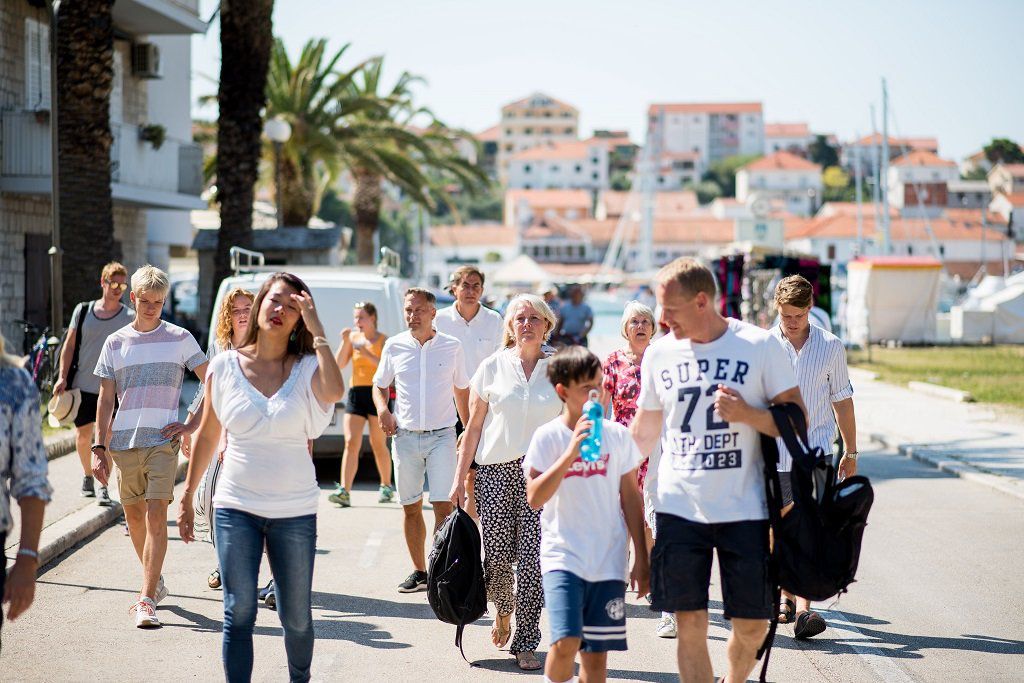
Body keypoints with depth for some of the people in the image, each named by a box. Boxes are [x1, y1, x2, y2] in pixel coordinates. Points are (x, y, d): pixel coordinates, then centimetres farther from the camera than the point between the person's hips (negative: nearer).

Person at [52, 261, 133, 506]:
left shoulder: (129, 318, -1)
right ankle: (87, 475, 34)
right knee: (83, 435, 12)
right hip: (82, 384, 2)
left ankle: (102, 485, 1)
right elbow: (69, 345, 8)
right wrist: (62, 377, 0)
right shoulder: (83, 310, 4)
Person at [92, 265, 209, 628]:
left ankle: (146, 599, -17)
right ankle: (155, 581, 33)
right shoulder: (115, 343, 9)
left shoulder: (180, 339, 2)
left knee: (156, 516, -13)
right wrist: (98, 449, 3)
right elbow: (105, 399, 9)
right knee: (134, 515, 12)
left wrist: (192, 425, -4)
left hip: (163, 440, -3)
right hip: (124, 441, 3)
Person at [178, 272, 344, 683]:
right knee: (239, 613, -1)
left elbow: (334, 391, -27)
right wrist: (187, 497, 12)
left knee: (297, 618, 9)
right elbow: (207, 436, 10)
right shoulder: (225, 366, 2)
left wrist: (317, 330, -21)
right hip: (236, 507, 0)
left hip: (294, 511, 0)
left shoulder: (306, 368, -3)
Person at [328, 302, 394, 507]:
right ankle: (344, 491, -16)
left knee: (378, 444, 4)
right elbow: (339, 364, 4)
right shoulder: (353, 337, 10)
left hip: (377, 392, -3)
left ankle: (386, 487, 23)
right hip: (356, 392, 3)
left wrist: (367, 354, -20)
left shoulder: (383, 340, -1)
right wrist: (345, 342, -7)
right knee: (351, 443, -8)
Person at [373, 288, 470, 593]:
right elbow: (380, 385, 15)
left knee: (443, 506, -12)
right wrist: (383, 410, -5)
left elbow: (462, 390, 13)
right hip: (405, 436, 2)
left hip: (442, 435, -2)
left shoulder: (451, 347, 2)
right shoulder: (394, 346, 4)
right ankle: (419, 571, 18)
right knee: (411, 508, 7)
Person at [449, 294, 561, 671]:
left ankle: (525, 643, 2)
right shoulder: (492, 368, 6)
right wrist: (460, 478, 3)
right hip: (496, 470, 1)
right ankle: (503, 610, 31)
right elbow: (473, 428, 7)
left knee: (531, 559, -6)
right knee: (497, 555, 0)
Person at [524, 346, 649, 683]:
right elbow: (534, 498, -13)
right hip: (563, 557, -3)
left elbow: (630, 498, 10)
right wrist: (571, 453, -20)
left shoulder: (618, 436, 4)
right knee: (566, 642, -19)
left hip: (608, 561, 3)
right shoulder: (548, 437, -4)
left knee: (597, 652, 5)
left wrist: (641, 560, 9)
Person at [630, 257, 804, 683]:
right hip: (678, 508, 2)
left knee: (752, 627, 3)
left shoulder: (760, 345, -3)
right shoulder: (659, 353, 7)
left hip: (744, 509, -2)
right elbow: (644, 432, 18)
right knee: (690, 624, -2)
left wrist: (747, 414, -18)